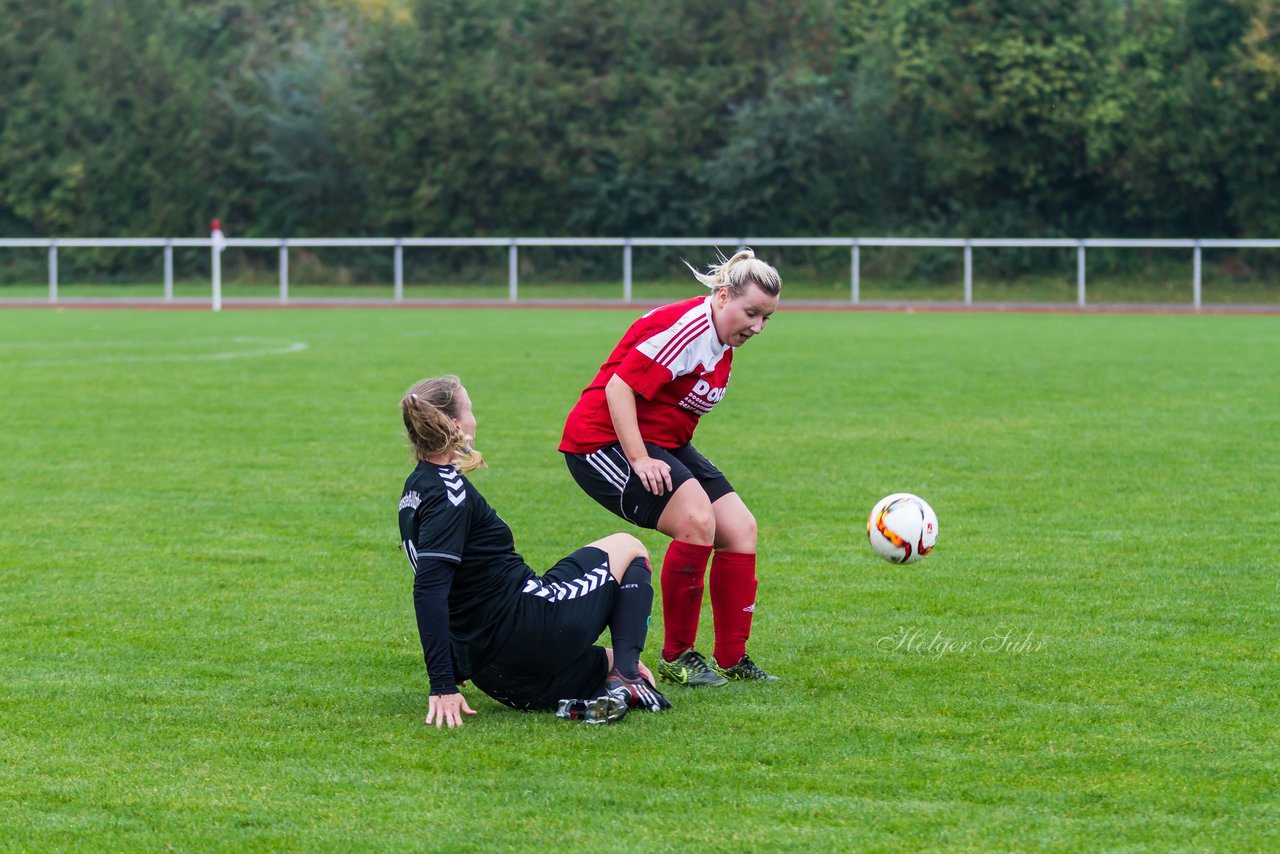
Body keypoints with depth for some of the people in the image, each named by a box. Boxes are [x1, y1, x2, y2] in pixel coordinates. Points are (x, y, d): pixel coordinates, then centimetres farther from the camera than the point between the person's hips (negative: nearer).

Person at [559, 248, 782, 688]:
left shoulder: (722, 345, 10)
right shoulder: (684, 328, -21)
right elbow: (618, 386, -25)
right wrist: (639, 460, -27)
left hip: (663, 443, 10)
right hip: (603, 440, -10)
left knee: (739, 528, 1)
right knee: (696, 519, -25)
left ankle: (732, 660, 9)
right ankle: (677, 658, -12)